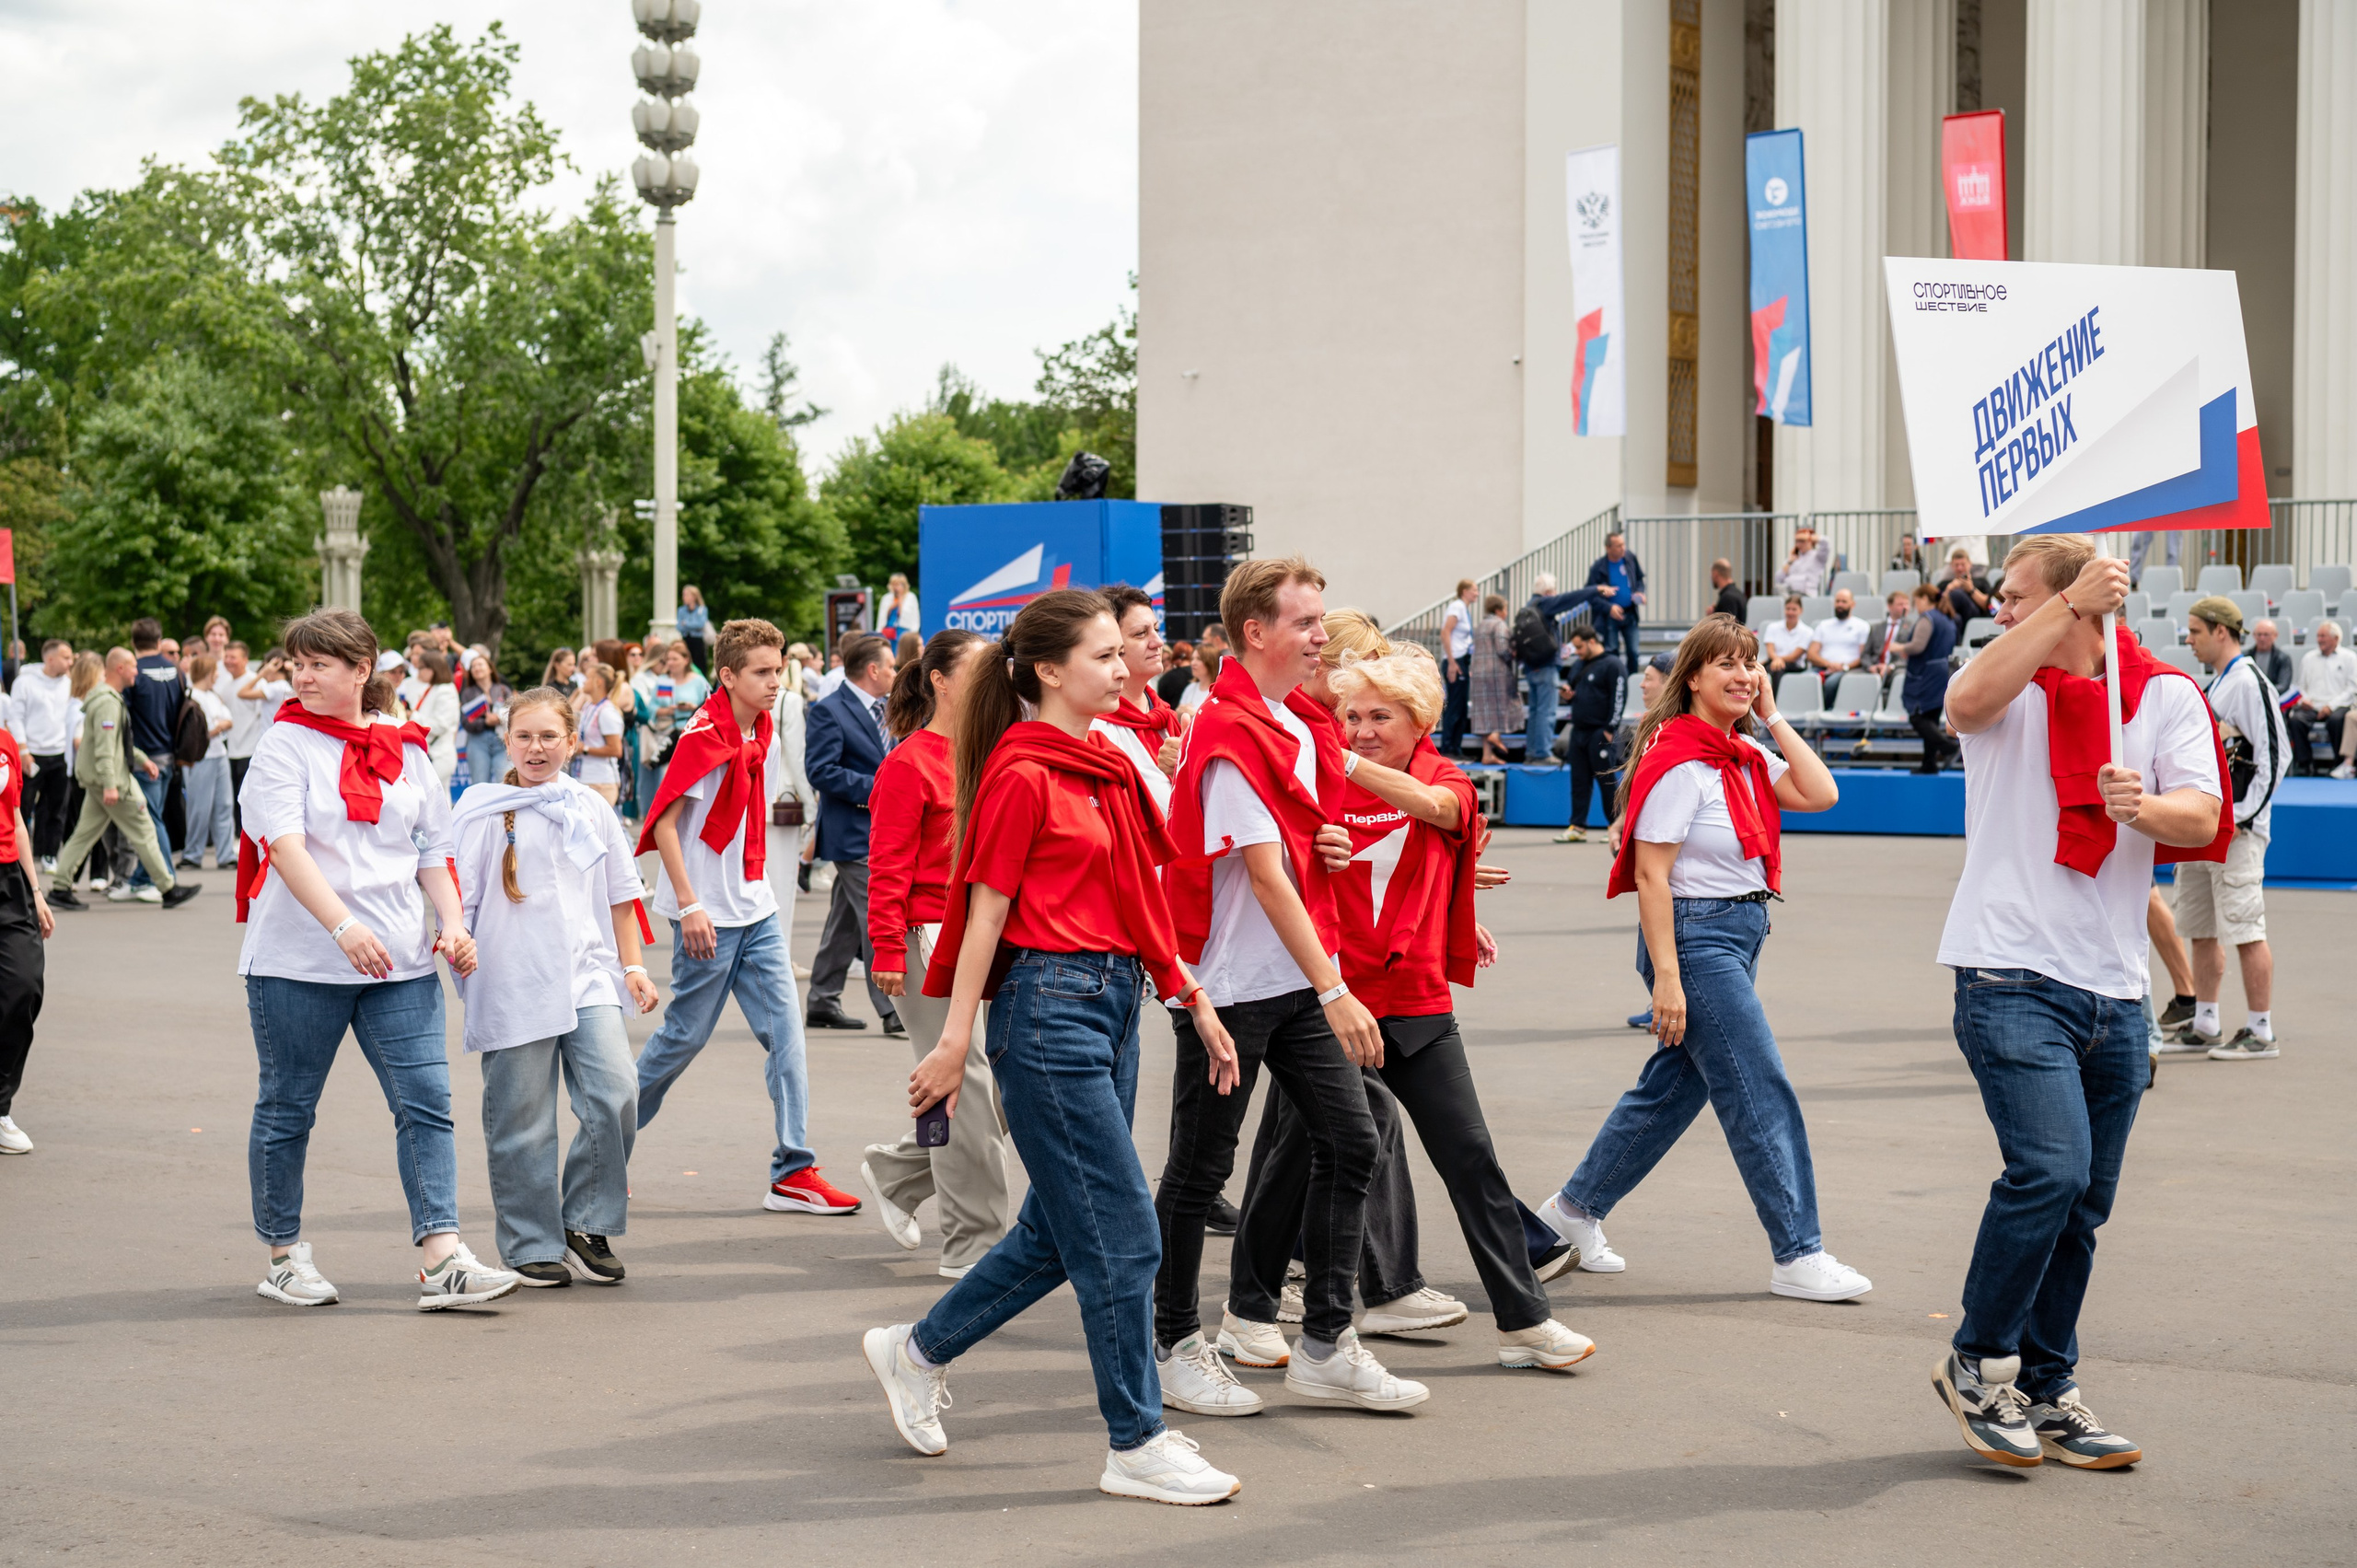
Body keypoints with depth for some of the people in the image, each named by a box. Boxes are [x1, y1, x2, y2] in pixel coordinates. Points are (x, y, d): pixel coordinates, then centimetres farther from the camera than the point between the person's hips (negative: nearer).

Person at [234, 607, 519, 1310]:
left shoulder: (406, 750, 10)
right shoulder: (285, 745, -3)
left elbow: (434, 849, 15)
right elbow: (286, 845, -16)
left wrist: (453, 923, -1)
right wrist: (344, 927, -29)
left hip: (400, 962, 3)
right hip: (298, 960, -3)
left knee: (426, 1100, -7)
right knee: (287, 1109, 7)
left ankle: (441, 1263, -11)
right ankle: (285, 1259, 20)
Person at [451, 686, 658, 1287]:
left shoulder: (590, 808, 11)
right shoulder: (482, 808, 0)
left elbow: (620, 893, 19)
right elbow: (455, 898, 1)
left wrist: (633, 967, 15)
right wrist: (458, 959, -5)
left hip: (588, 977, 3)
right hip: (513, 985, -3)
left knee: (616, 1094, -11)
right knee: (522, 1124, 1)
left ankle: (585, 1226, 5)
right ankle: (532, 1247, 13)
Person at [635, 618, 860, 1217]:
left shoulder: (764, 736, 9)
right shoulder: (703, 734, -14)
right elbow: (664, 820, -16)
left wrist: (756, 883, 16)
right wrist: (689, 905, -19)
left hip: (756, 910, 7)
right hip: (708, 915, -7)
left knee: (786, 1031, -1)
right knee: (687, 1033, 2)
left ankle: (794, 1172, 0)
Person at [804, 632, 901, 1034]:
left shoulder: (884, 710, 15)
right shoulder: (829, 712, -12)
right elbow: (819, 770, -19)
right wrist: (873, 788, -21)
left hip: (884, 830, 9)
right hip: (854, 833, -9)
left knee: (846, 919, 14)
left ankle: (823, 1003, 21)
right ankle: (892, 1009, -12)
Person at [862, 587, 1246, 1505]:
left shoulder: (1108, 769, 14)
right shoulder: (1022, 774, -11)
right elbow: (985, 914, -11)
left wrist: (1196, 1003, 16)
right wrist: (955, 1043, -10)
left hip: (1115, 998, 9)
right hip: (1048, 1005, -9)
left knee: (1060, 1231, 15)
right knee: (1122, 1237, -5)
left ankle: (916, 1353, 31)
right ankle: (1137, 1446, 5)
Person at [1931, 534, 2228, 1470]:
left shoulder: (2167, 696, 7)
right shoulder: (2009, 682, 3)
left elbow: (2202, 816, -4)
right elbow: (1966, 703, -22)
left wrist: (2143, 808, -26)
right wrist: (2072, 606, -24)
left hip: (2114, 990, 4)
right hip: (2011, 977, -3)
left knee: (2081, 1203, 8)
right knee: (2050, 1165, -19)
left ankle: (2043, 1392, 21)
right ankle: (1977, 1362, -1)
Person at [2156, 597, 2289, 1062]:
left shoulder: (2250, 683, -13)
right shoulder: (2216, 684, 16)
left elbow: (2275, 756, -16)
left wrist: (2241, 818, -17)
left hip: (2237, 831, -10)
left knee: (2246, 931, -7)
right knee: (2202, 931, 13)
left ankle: (2260, 1033, -2)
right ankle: (2204, 1027, 20)